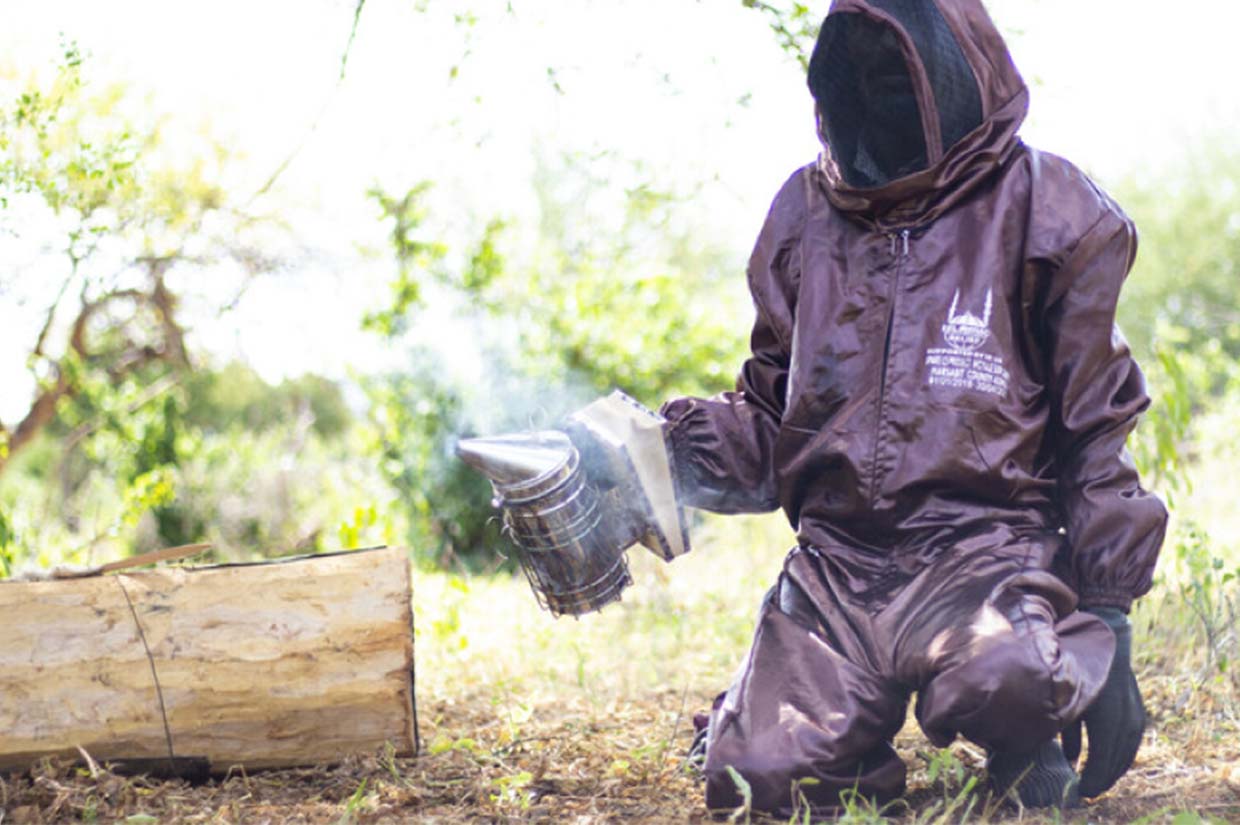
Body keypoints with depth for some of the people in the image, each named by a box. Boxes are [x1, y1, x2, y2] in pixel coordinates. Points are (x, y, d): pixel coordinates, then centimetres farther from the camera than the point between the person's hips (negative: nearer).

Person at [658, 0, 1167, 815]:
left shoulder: (1042, 209, 3)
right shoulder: (806, 213, 13)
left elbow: (1097, 428, 4)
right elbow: (770, 423, 19)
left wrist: (1109, 622, -1)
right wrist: (678, 442, -2)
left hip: (982, 548, -3)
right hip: (836, 558, 4)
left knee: (1007, 682, -36)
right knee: (756, 778, -15)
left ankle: (1027, 746, 1)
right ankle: (868, 734, 19)